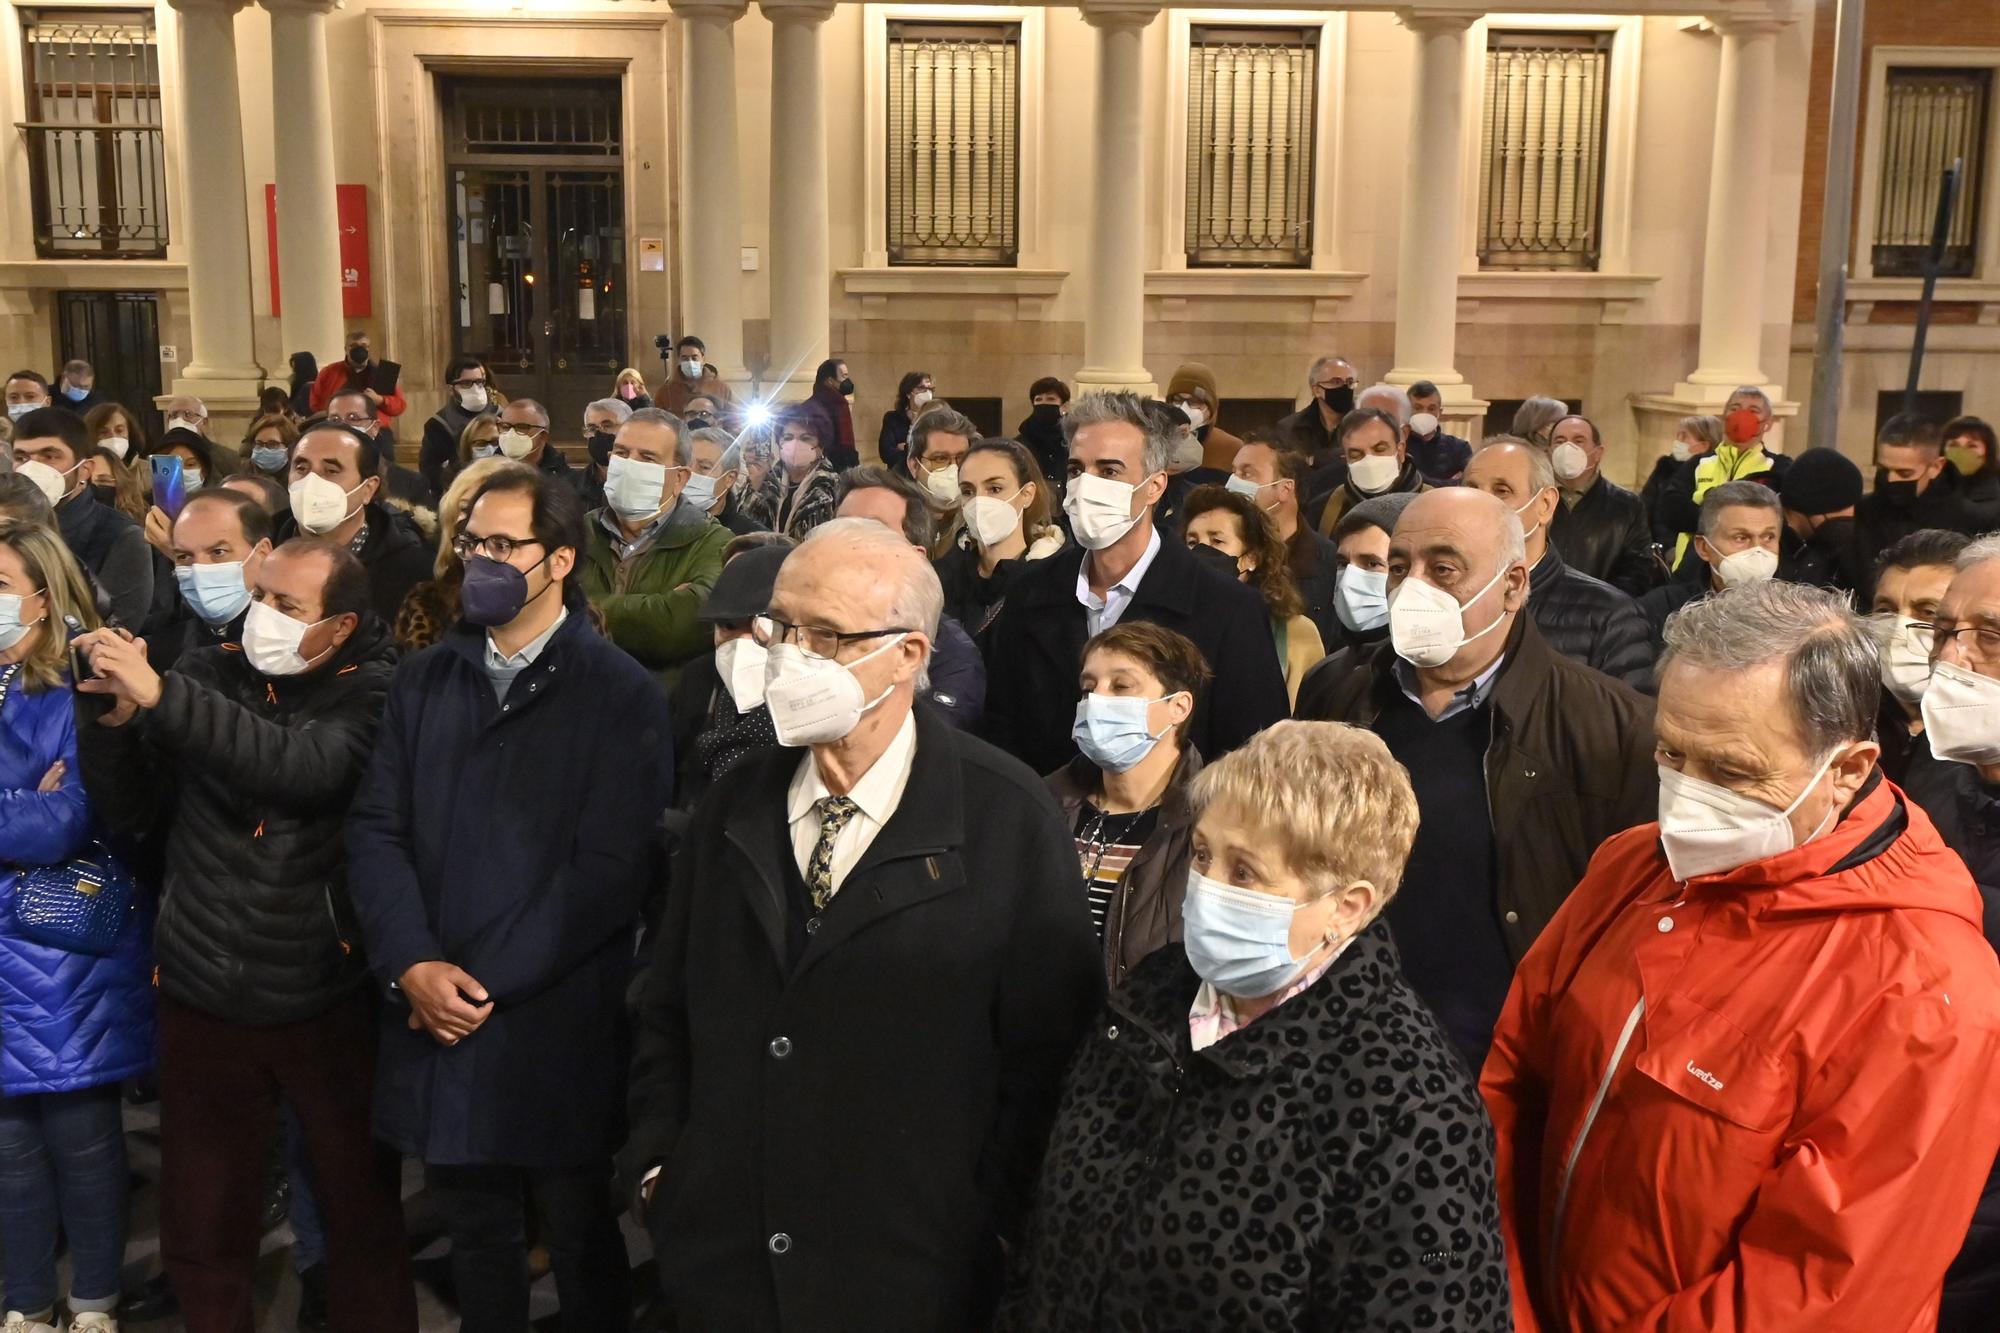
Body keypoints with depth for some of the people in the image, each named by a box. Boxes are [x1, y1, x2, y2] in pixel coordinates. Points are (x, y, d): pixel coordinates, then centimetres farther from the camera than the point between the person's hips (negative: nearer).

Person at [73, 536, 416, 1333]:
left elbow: (301, 767, -27)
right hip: (203, 992, 3)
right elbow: (132, 813, 4)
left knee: (362, 1207, 10)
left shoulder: (370, 690, -7)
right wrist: (115, 719, -13)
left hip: (329, 997, -3)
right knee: (201, 1222, 14)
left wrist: (161, 695, -30)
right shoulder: (208, 671, 2)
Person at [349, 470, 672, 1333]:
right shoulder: (423, 681, 9)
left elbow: (609, 869, -13)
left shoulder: (622, 694, -7)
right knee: (476, 1237, 18)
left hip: (559, 1028, -4)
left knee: (581, 1247, 12)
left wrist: (486, 980, -15)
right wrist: (412, 964, -12)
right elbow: (375, 831, 3)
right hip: (440, 1025, 4)